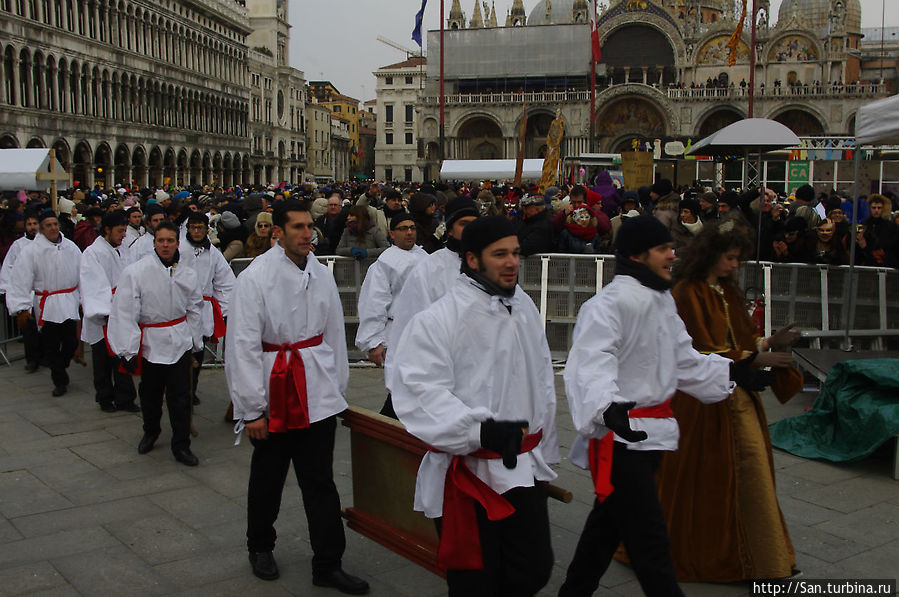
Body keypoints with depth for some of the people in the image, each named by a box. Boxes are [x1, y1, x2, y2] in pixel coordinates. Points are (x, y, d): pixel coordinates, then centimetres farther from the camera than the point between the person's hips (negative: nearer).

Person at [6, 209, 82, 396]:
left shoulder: (71, 247, 5)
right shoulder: (31, 251, -6)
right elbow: (20, 282, -8)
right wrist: (21, 309, -13)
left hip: (70, 304, 3)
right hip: (46, 307, -3)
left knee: (71, 342, 4)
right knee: (50, 347, 1)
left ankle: (60, 369, 34)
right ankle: (60, 381, 18)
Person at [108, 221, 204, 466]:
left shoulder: (187, 274, 1)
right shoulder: (135, 272, -10)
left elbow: (195, 308, 14)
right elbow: (124, 314, -10)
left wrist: (195, 342, 13)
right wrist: (127, 351, -12)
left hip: (180, 341, 1)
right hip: (150, 342, -1)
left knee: (180, 396, -1)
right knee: (150, 393, 14)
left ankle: (181, 445, 11)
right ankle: (150, 432, 40)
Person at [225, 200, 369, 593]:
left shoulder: (321, 274, 4)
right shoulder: (255, 277, -11)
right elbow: (243, 347, -12)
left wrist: (337, 387, 12)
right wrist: (252, 409, -12)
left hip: (317, 394, 3)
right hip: (275, 394, -3)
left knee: (320, 482, 6)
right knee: (267, 479, 15)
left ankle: (327, 565, 16)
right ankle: (260, 547, 38)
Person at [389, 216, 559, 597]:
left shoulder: (524, 309, 9)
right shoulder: (437, 320, -15)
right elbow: (421, 393, -23)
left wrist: (543, 457, 22)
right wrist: (481, 429, -33)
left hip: (525, 470, 6)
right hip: (469, 476, -6)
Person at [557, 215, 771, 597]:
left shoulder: (662, 300, 13)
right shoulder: (612, 302, -20)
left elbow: (683, 360, 23)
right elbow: (591, 362, -35)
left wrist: (733, 370, 20)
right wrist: (608, 407, -51)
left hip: (650, 430, 10)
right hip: (620, 433, -10)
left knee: (611, 517, 22)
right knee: (649, 537, -3)